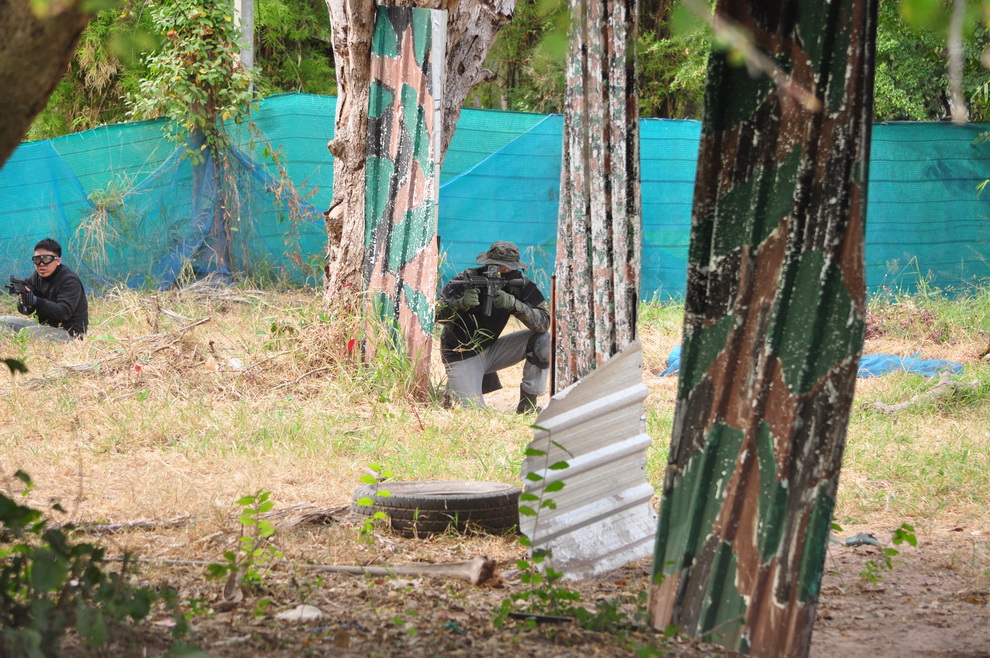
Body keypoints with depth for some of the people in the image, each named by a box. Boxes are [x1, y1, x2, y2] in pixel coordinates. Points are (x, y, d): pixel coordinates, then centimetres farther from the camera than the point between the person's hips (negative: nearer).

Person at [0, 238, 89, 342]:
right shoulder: (36, 276, 6)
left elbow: (65, 312, -29)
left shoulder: (70, 281, -16)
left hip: (70, 332, -8)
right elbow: (26, 310, 1)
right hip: (44, 326, 8)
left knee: (26, 333, -31)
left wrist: (36, 302, -40)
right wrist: (23, 301, -25)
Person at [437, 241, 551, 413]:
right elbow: (439, 316, -24)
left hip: (491, 350, 4)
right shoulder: (468, 279, -19)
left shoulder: (520, 284, -11)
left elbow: (543, 323, -22)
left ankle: (528, 404, -5)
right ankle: (452, 388, 17)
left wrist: (513, 305, -38)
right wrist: (461, 304, -45)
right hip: (462, 356, -4)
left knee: (541, 338, -16)